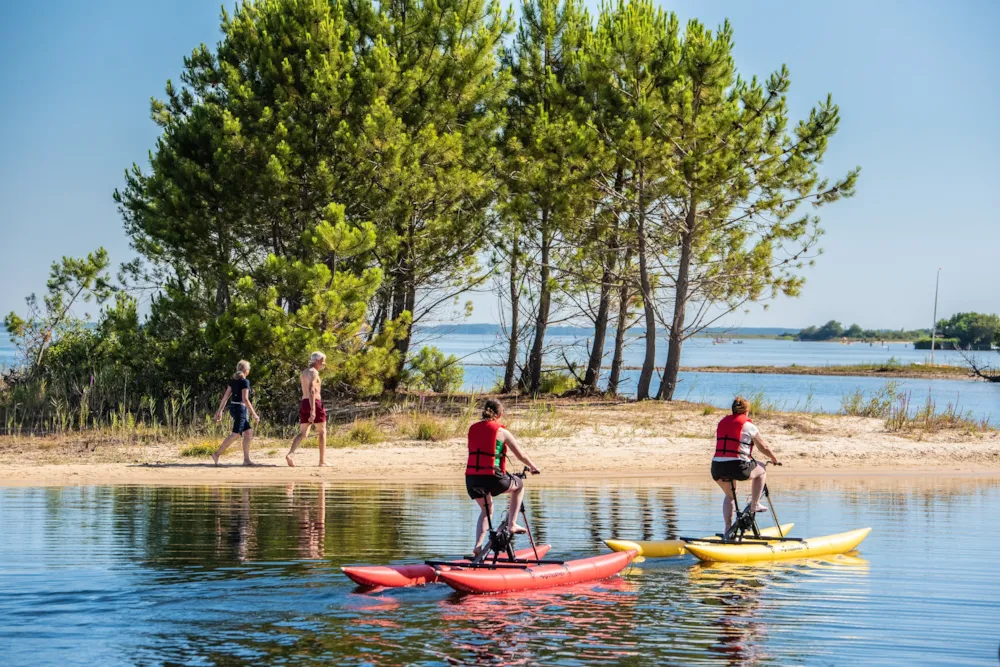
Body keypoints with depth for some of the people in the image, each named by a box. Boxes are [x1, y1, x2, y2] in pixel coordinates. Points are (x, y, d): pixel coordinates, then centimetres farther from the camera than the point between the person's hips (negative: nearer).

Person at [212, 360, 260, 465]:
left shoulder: (233, 381, 10)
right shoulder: (245, 382, -13)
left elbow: (226, 396, 10)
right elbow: (245, 399, -19)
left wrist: (220, 411, 13)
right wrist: (254, 414, -16)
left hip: (233, 408, 9)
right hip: (240, 409, -9)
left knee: (248, 432, 11)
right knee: (236, 434, -9)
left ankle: (246, 459, 7)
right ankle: (217, 454, -13)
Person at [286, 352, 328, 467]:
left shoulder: (303, 373, 18)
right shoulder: (314, 372, -9)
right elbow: (312, 391, -21)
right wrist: (313, 410, -28)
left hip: (304, 403, 7)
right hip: (314, 403, -7)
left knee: (303, 433, 3)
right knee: (322, 432, 7)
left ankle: (290, 454, -20)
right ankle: (322, 461, 8)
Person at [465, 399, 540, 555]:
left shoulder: (473, 429, 12)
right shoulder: (501, 432, -1)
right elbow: (521, 455, 7)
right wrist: (533, 468, 27)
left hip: (471, 478, 5)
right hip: (492, 477, -5)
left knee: (486, 509, 29)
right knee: (519, 485, 26)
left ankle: (478, 545, 16)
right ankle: (512, 524, 20)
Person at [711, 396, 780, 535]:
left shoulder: (722, 423, 17)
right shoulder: (748, 425, 3)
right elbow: (764, 447, 10)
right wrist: (773, 459, 29)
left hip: (717, 467, 5)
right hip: (737, 466, -5)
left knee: (729, 495, 29)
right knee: (761, 471, 25)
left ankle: (728, 529, 22)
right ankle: (755, 504, 23)